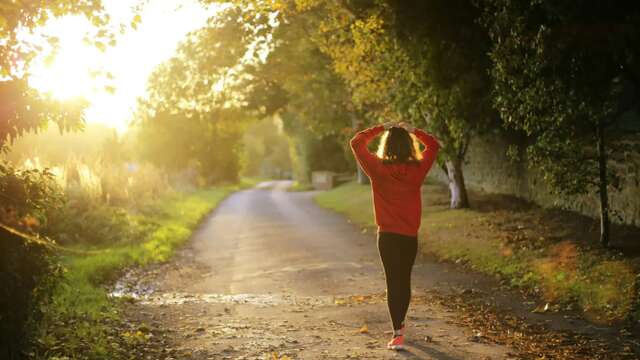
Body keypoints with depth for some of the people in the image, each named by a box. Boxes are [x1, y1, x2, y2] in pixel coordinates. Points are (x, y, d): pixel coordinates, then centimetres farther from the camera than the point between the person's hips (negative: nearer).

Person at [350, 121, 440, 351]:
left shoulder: (378, 169, -11)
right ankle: (400, 324, 37)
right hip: (410, 236, 2)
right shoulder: (417, 169, -6)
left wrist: (380, 128, 3)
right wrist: (412, 131, 8)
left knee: (393, 282, -1)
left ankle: (398, 334, -9)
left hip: (387, 235, -2)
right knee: (405, 280, 18)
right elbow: (433, 145, 10)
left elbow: (356, 143, 0)